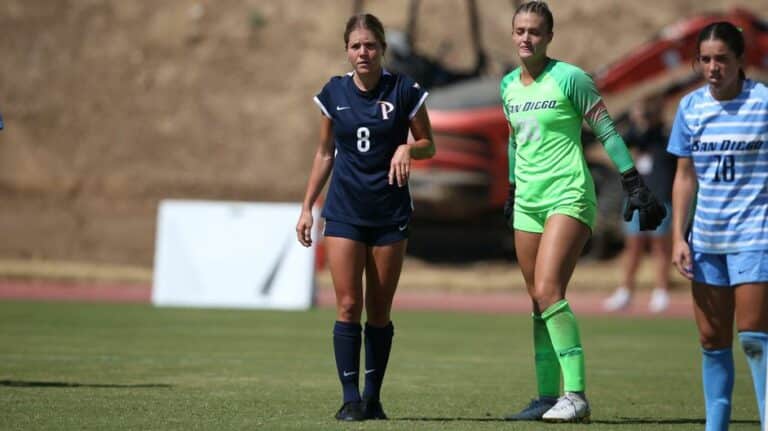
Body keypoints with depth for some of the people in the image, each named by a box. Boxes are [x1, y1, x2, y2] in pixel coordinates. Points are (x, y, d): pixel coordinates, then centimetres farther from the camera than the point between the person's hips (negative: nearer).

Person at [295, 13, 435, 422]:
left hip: (390, 212, -1)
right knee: (348, 304, -8)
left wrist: (407, 148, -18)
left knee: (379, 309, 3)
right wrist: (306, 207, 9)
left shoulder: (404, 90, -4)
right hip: (344, 211, 1)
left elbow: (428, 145, 5)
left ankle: (373, 396, 12)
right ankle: (350, 397, -6)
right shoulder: (334, 93, 3)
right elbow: (324, 153, 12)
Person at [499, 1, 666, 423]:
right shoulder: (509, 85, 11)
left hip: (568, 196, -7)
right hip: (528, 201, 7)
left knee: (548, 292, -19)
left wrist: (634, 185, -8)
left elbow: (607, 131, -6)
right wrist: (512, 191, 27)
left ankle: (576, 395, -20)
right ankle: (548, 396, 9)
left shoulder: (568, 78, -7)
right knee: (539, 302, 5)